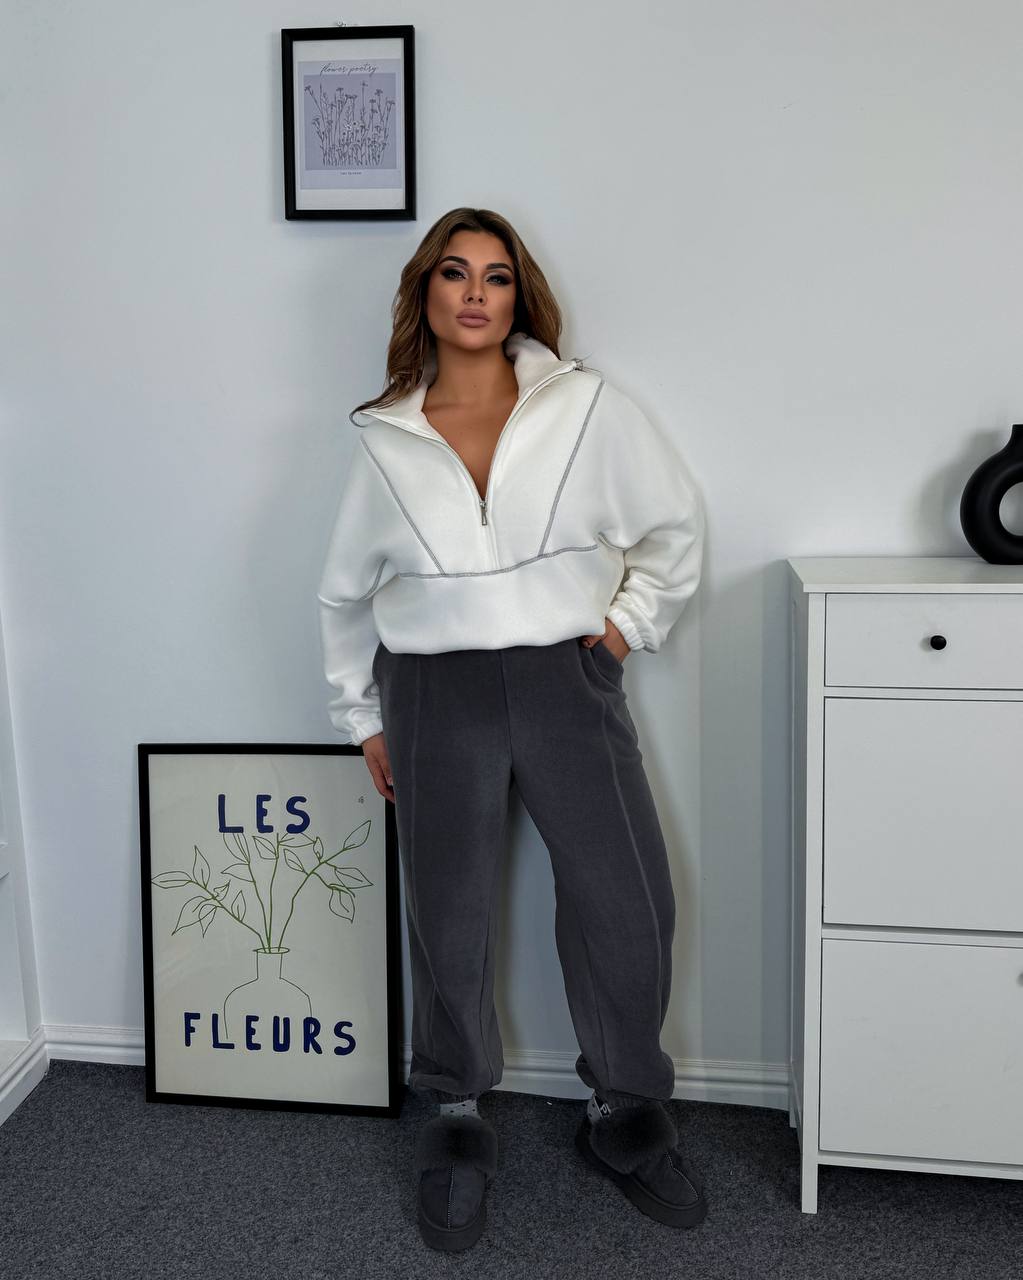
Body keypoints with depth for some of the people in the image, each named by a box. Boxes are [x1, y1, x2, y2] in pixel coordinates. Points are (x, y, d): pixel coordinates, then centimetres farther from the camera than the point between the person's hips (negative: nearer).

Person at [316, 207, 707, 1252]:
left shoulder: (586, 408, 0)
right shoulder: (386, 440, 4)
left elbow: (675, 522, 11)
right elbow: (344, 591, 13)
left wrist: (630, 621, 2)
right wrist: (363, 717, 13)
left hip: (567, 681, 0)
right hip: (436, 697, 1)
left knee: (629, 907, -1)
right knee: (449, 922, 7)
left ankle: (624, 1118, 24)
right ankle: (455, 1127, 30)